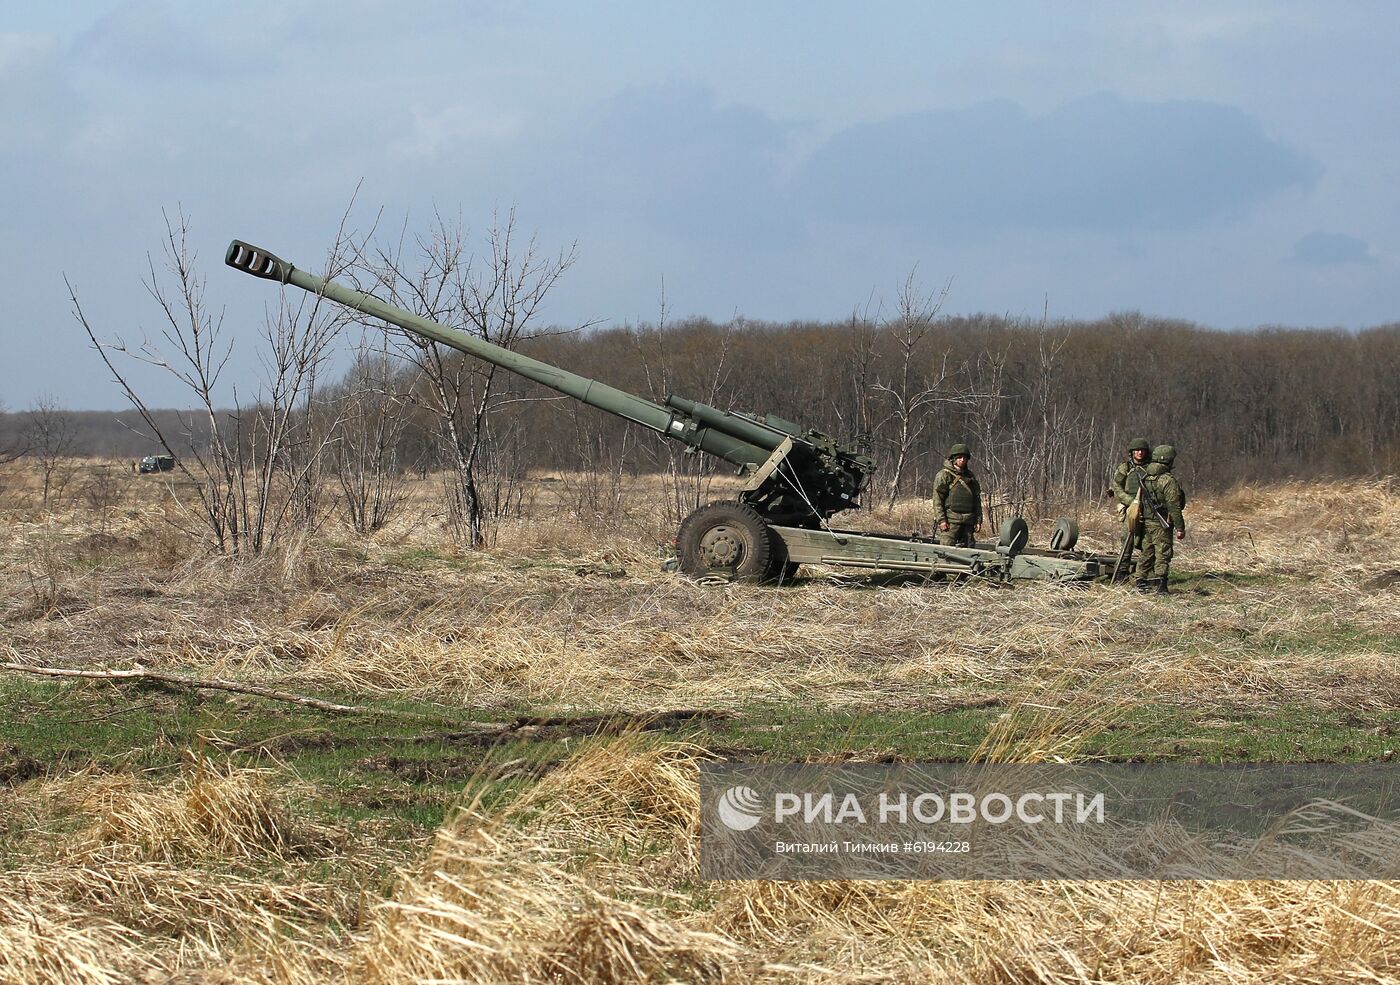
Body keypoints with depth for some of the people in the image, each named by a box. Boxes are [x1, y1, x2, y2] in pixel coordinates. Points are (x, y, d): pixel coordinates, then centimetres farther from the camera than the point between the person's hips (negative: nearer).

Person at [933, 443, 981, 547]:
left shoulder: (970, 476, 18)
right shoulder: (944, 475, 1)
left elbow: (977, 499, 20)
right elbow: (937, 499, -5)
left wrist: (978, 520, 12)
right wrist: (942, 520, -13)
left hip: (968, 522, 6)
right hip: (950, 521, -6)